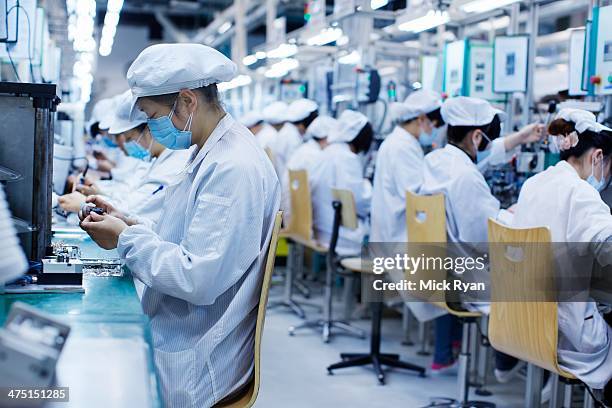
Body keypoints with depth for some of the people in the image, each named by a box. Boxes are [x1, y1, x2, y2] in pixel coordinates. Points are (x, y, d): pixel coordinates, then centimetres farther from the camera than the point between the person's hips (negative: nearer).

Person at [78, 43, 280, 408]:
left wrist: (126, 239, -14)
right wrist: (131, 225, 7)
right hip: (173, 333, 9)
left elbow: (198, 279, -26)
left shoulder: (234, 168, -23)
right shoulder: (212, 154, 11)